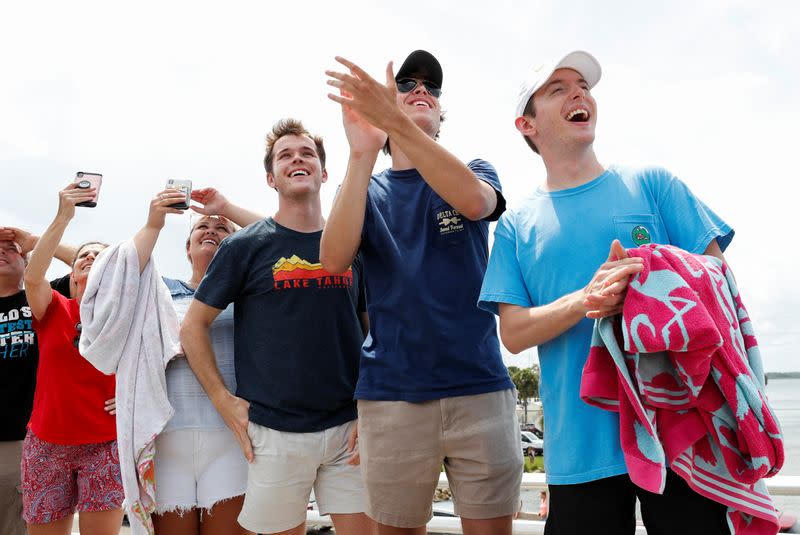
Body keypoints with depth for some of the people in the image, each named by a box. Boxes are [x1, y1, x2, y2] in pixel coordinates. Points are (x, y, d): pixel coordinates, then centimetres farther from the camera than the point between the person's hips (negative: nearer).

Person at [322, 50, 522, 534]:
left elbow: (475, 202, -18)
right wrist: (362, 154, -23)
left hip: (479, 387, 0)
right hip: (391, 394, 1)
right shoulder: (368, 189, 9)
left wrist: (396, 120, -28)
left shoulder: (475, 171, 9)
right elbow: (334, 259, -12)